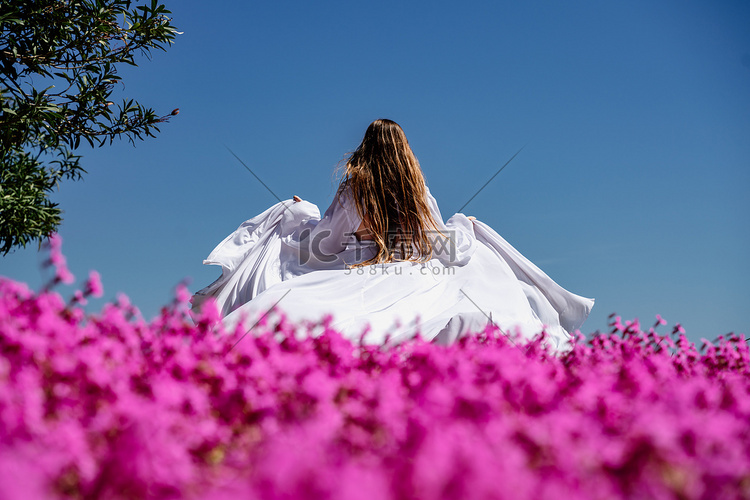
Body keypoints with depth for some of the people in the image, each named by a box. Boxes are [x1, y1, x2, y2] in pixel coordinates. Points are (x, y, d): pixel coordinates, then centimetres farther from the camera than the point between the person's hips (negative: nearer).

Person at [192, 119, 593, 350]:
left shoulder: (353, 189, 1)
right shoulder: (420, 193, 8)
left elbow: (319, 242, 8)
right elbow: (448, 248, 16)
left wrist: (298, 212, 28)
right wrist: (465, 226, 39)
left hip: (362, 284, -2)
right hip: (421, 283, 3)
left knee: (281, 302, -5)